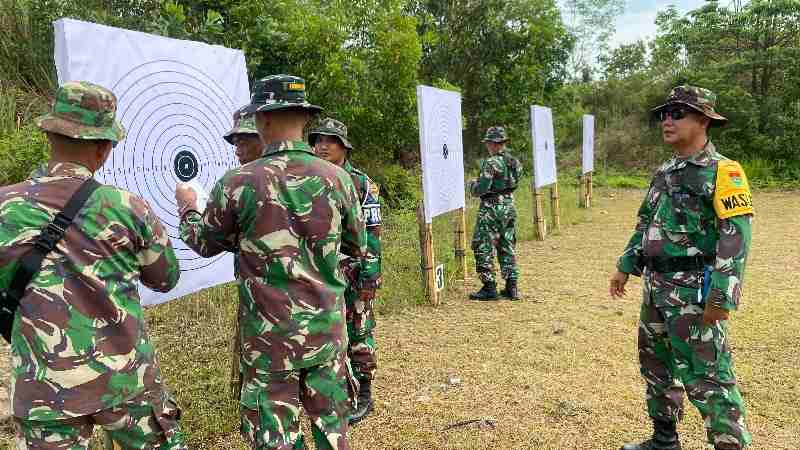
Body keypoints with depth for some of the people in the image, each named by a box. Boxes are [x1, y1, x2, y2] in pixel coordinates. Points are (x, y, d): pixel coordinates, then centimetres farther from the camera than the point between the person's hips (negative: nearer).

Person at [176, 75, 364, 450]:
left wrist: (187, 209, 25)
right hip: (327, 327, 3)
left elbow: (204, 243, 5)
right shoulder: (337, 178, -6)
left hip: (270, 333, -2)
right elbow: (359, 246, 8)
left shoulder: (238, 183, -13)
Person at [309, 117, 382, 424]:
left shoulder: (361, 184, -7)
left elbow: (371, 234, -10)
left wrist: (370, 275, -15)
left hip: (351, 272, -5)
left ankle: (363, 395, 17)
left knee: (357, 335, 3)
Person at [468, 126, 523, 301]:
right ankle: (511, 287, 17)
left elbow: (481, 189, -19)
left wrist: (472, 184, 4)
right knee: (507, 248, 15)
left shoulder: (491, 163, -17)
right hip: (509, 207, 8)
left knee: (484, 249, 2)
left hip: (491, 209, -8)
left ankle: (489, 288, 4)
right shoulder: (515, 161, 7)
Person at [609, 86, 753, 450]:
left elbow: (736, 237, -18)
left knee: (707, 377, -4)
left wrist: (722, 295, -24)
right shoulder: (664, 172, 14)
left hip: (694, 290, -9)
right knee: (656, 366, 18)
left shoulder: (722, 172, -11)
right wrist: (625, 267, 18)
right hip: (656, 286, 9)